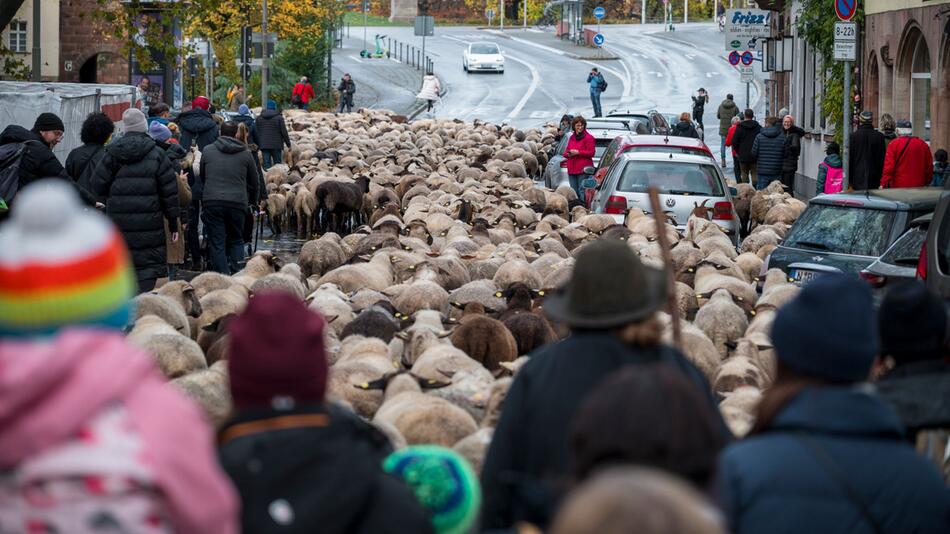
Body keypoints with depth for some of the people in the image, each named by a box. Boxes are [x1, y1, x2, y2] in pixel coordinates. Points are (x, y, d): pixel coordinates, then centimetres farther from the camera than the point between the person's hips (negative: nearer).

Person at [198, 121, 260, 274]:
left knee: (217, 244, 2)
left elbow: (201, 177, 19)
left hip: (212, 202, 0)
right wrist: (252, 201, 31)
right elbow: (254, 182, 15)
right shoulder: (245, 154, 8)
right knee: (236, 241, 14)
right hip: (237, 203, 1)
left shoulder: (207, 151, 8)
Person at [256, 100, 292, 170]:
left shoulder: (259, 118, 8)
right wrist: (288, 144, 3)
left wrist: (258, 145, 19)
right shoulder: (279, 118, -4)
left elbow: (257, 132, 11)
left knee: (266, 164, 1)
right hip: (276, 145, -3)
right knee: (277, 163, 5)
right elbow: (284, 132, -5)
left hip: (264, 145, 3)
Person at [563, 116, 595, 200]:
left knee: (582, 191, -11)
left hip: (583, 169, -7)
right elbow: (566, 152, 24)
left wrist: (578, 152, -15)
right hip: (572, 169, 7)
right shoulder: (572, 138, 19)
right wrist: (568, 154, -1)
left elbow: (591, 152, -9)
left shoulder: (589, 138, -3)